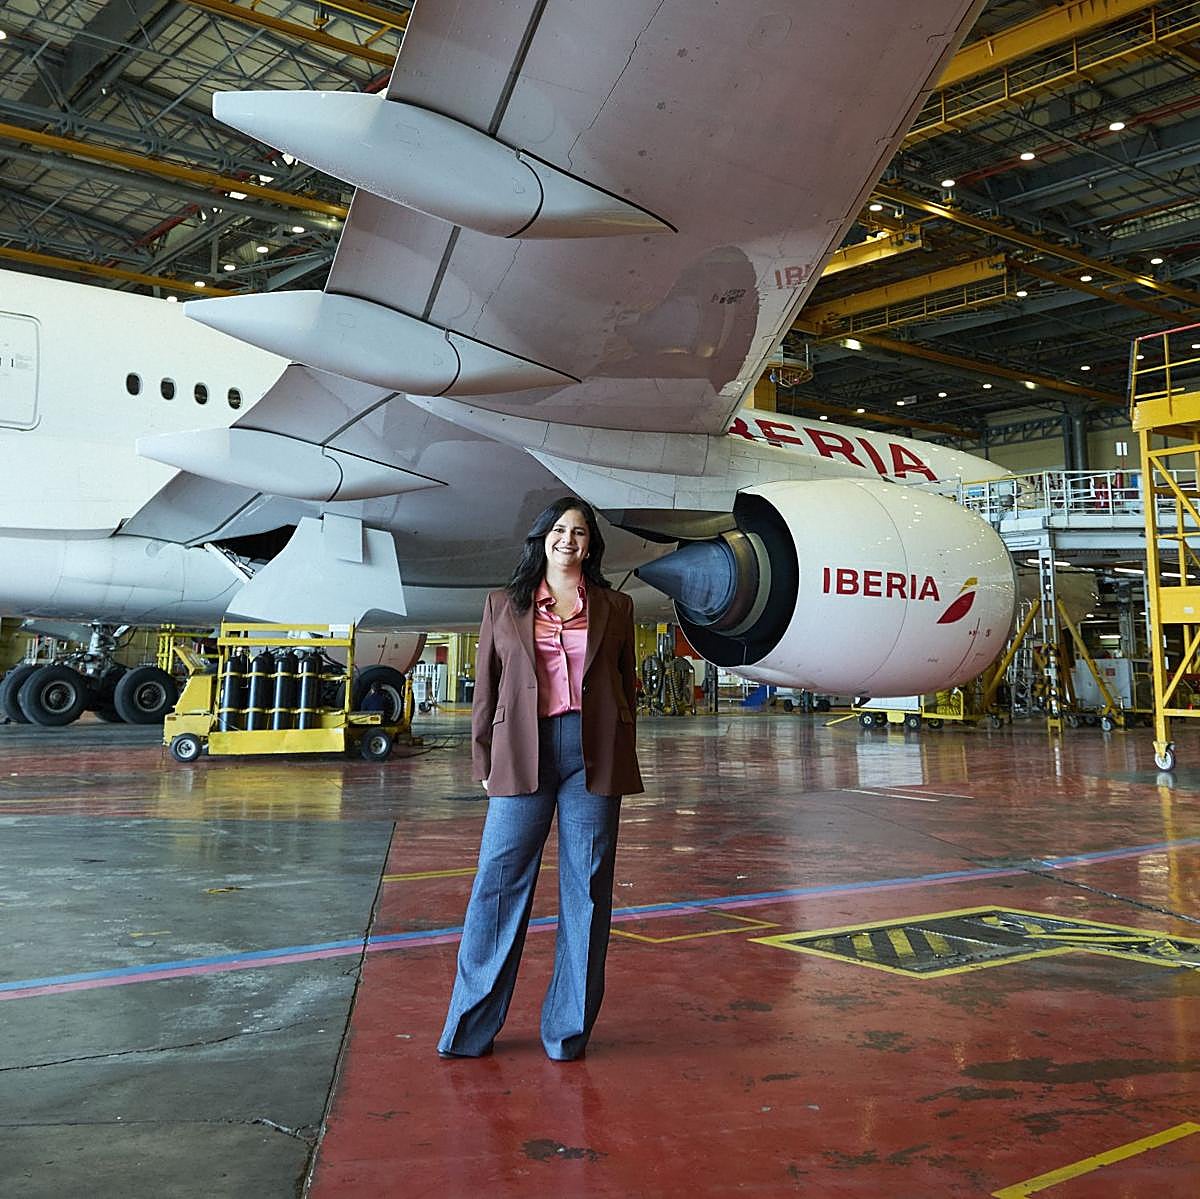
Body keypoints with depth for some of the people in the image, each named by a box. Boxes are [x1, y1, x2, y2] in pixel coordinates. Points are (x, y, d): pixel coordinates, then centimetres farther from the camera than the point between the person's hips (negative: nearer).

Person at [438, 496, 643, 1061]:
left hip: (593, 756, 1)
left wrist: (619, 764, 7)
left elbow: (626, 688, 13)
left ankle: (569, 1031, 16)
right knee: (499, 883, -1)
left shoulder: (615, 607, 12)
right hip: (523, 755, 0)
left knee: (586, 888, 4)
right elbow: (485, 690, 10)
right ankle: (470, 1028, 12)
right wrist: (484, 762, 5)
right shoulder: (503, 605, 11)